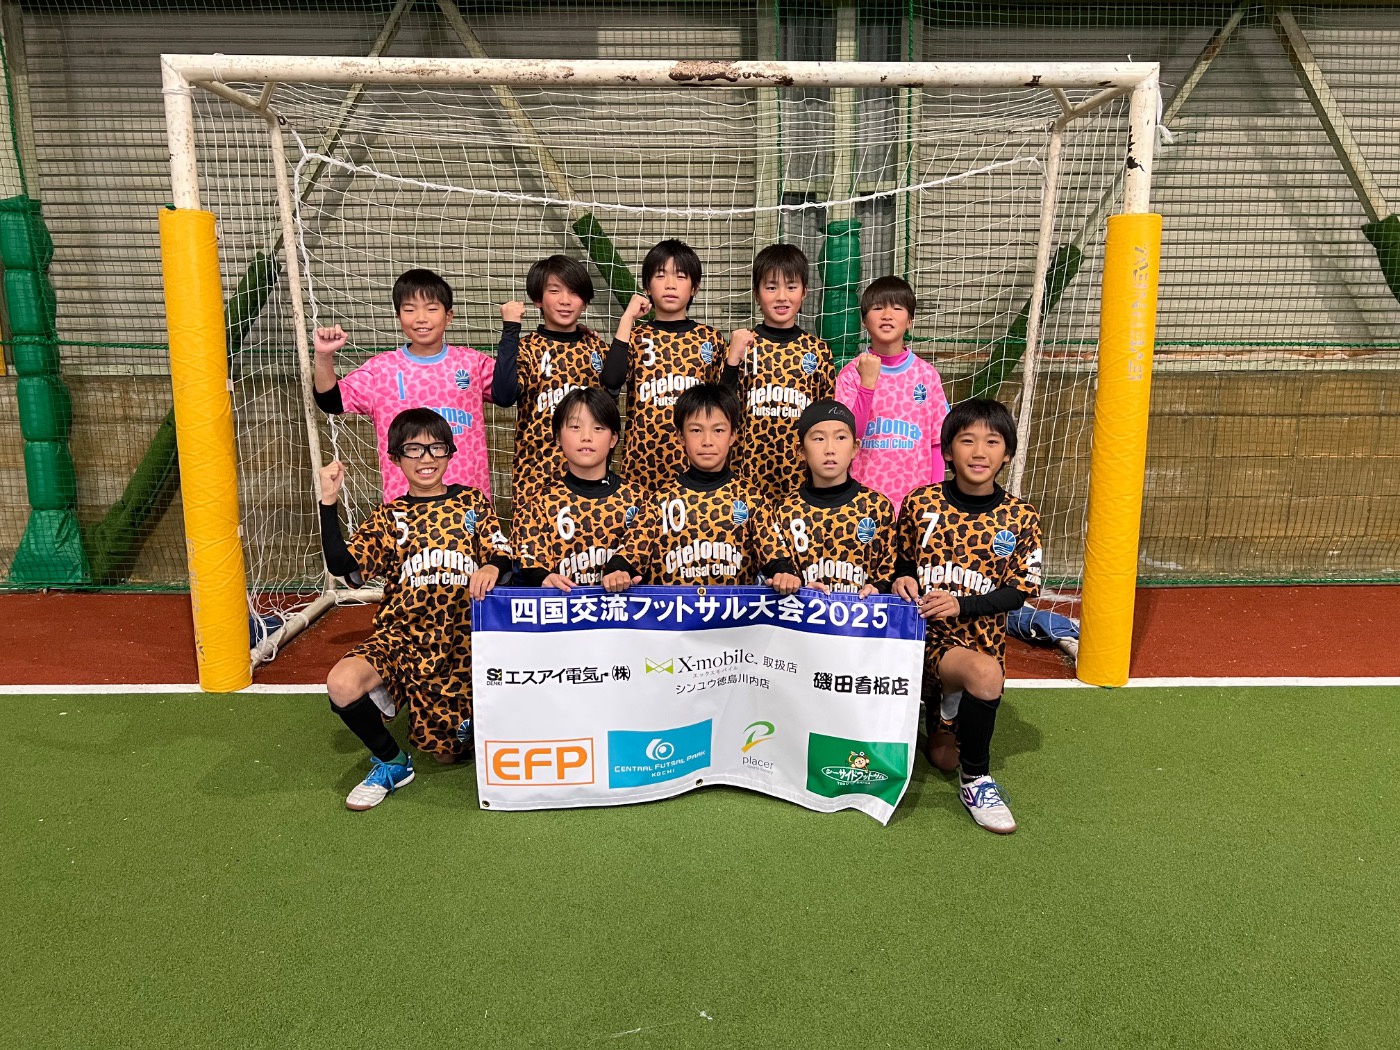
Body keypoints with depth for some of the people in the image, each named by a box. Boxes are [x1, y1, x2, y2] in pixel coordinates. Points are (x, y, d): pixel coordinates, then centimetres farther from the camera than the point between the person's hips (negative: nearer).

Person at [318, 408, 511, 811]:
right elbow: (341, 564, -2)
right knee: (342, 683, -29)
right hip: (402, 633, 1)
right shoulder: (389, 516, 10)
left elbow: (503, 556, 1)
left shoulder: (473, 503, 9)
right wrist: (329, 502, -7)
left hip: (461, 636, -1)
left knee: (453, 746, 0)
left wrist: (492, 568, -23)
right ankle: (391, 762, -2)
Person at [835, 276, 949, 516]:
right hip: (864, 495, -1)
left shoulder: (927, 375, 1)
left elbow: (936, 442, 4)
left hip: (915, 497, 1)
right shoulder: (851, 374, -3)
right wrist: (867, 384, -20)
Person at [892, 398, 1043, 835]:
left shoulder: (1020, 519, -3)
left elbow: (1021, 590, -3)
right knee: (986, 676, -32)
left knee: (944, 755, -5)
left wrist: (962, 605, -17)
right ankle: (977, 781, -6)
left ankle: (949, 704, 30)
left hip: (982, 635, 1)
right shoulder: (919, 504, -3)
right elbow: (900, 563, 10)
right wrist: (902, 579, -13)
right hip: (927, 632, -1)